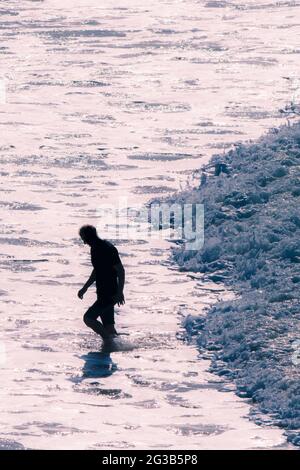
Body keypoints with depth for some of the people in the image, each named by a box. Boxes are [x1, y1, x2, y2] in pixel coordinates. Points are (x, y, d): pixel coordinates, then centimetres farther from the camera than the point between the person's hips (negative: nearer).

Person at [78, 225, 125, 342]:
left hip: (110, 295, -9)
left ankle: (109, 340, -10)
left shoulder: (108, 249, -19)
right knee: (108, 325, 11)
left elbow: (121, 271, -19)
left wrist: (119, 293, -22)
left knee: (88, 318, -13)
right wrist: (84, 288, 26)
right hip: (102, 294, 9)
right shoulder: (95, 249, 10)